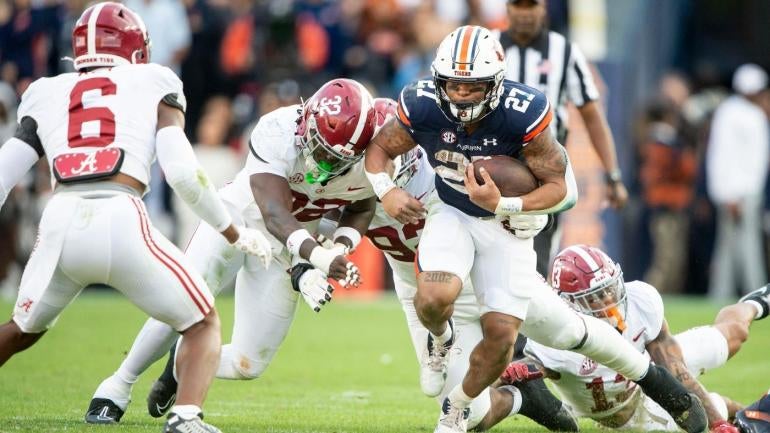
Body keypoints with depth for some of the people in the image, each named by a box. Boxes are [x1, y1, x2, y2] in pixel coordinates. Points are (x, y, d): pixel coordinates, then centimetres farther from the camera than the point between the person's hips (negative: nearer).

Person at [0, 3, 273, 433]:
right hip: (121, 223, -3)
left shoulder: (46, 95, 24)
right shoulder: (154, 86, 17)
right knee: (203, 325, 15)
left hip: (59, 224, 3)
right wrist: (236, 235, 15)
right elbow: (182, 172, 4)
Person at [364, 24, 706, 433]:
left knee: (501, 330, -6)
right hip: (451, 213, 0)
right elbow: (379, 148, -2)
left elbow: (557, 186, -18)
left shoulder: (522, 114, -27)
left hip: (504, 219, 0)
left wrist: (502, 204, -35)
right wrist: (385, 190, -23)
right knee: (434, 297, -28)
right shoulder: (422, 107, -21)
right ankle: (441, 340, 9)